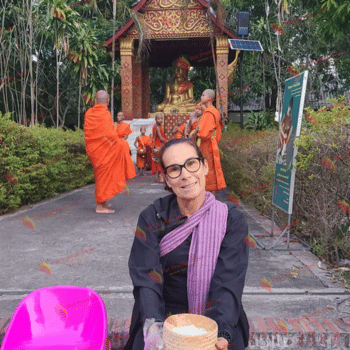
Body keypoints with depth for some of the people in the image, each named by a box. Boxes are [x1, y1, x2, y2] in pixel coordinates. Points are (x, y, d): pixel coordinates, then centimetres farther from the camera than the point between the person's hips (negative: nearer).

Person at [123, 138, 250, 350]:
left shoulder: (232, 220, -4)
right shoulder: (152, 219, -3)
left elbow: (229, 283, -12)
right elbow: (146, 279, -12)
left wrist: (221, 332, -28)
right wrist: (154, 325, -29)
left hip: (216, 321, 0)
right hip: (164, 318, 0)